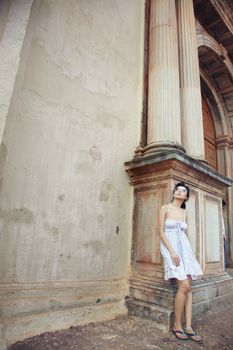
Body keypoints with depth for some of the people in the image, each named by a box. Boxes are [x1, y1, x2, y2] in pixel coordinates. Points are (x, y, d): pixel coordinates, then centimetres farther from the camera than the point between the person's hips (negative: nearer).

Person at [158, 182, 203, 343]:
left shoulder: (185, 213, 13)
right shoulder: (165, 208, -3)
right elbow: (161, 232, -9)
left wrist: (190, 252, 6)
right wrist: (172, 251, -16)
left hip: (184, 249, 6)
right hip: (170, 248, -6)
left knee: (189, 287, 2)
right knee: (184, 286, -13)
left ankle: (188, 327, 11)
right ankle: (177, 325, 5)